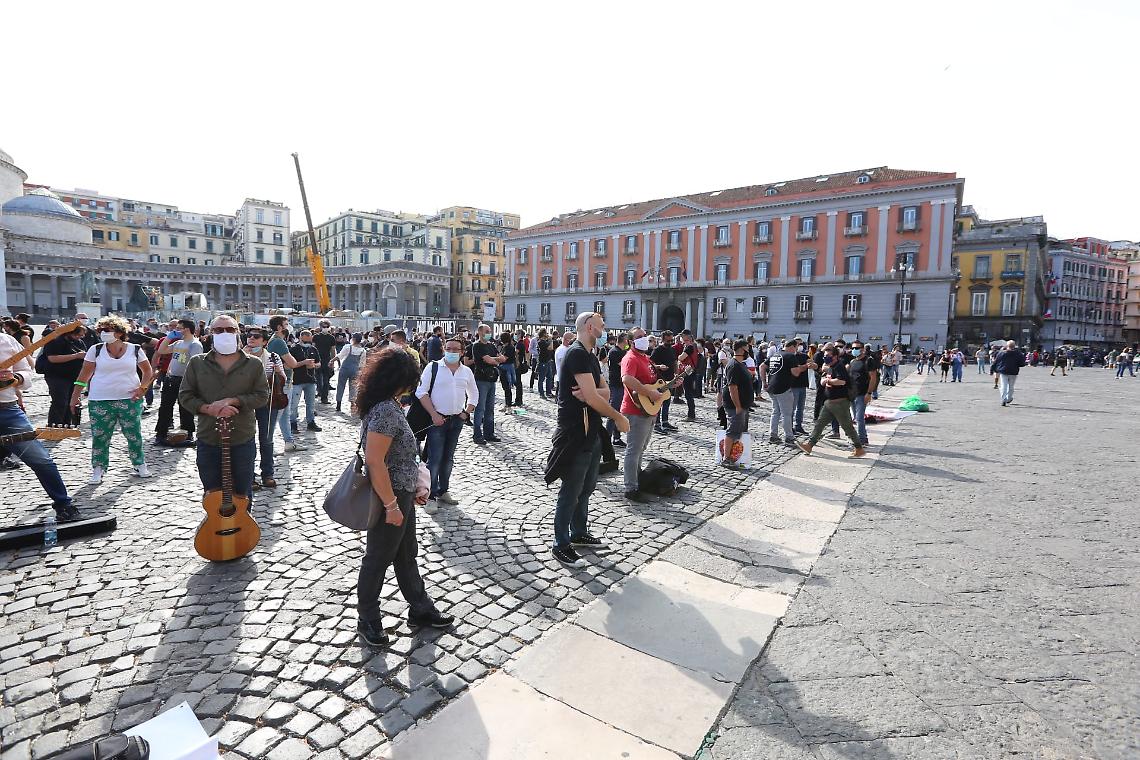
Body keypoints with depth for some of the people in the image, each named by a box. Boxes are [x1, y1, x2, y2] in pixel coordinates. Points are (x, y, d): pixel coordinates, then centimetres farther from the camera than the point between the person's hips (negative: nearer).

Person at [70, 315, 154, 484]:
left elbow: (148, 371, 10)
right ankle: (98, 470, 13)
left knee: (134, 434, 5)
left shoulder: (135, 350, 1)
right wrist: (74, 397, 1)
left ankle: (140, 465, 19)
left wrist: (142, 388, -4)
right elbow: (84, 375, 4)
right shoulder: (95, 350, 1)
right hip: (100, 401, 0)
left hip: (130, 400, 0)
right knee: (99, 437, 2)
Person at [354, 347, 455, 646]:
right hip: (390, 497, -10)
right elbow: (375, 461, -28)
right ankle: (367, 620, 31)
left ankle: (420, 609, 37)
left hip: (402, 495, 10)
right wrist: (391, 505, -23)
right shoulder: (386, 410, -25)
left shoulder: (388, 405, 6)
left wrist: (413, 489, 15)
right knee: (378, 559, 10)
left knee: (406, 555, 21)